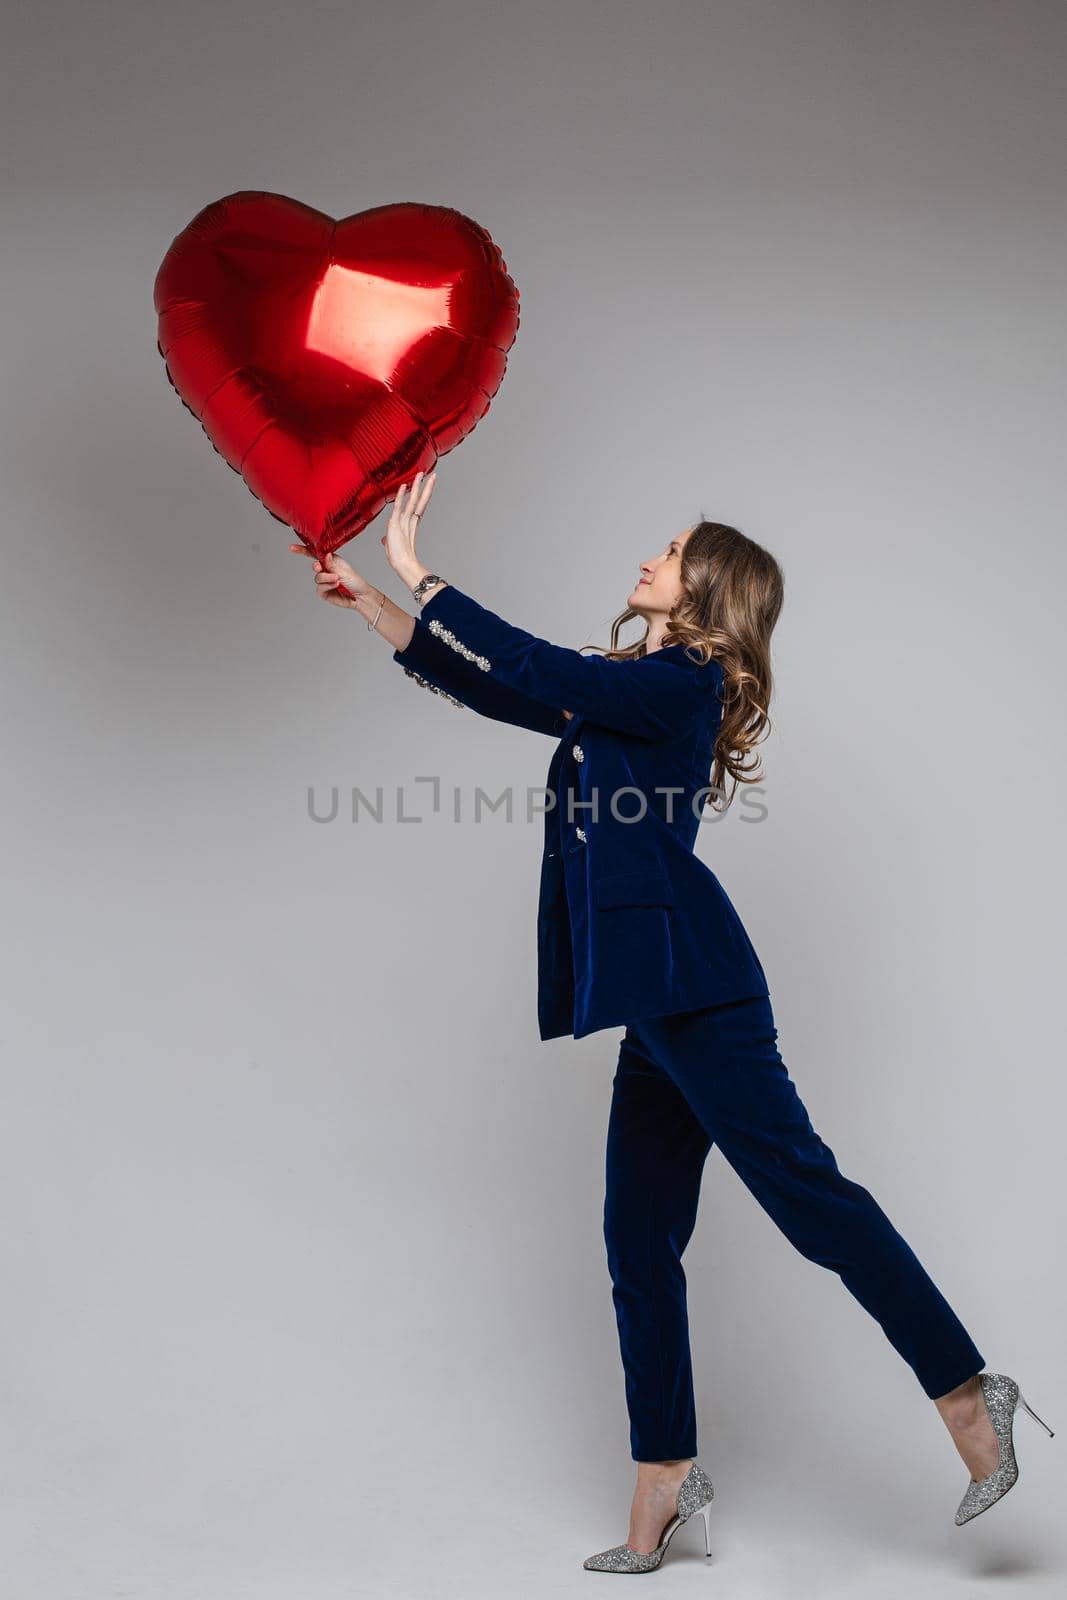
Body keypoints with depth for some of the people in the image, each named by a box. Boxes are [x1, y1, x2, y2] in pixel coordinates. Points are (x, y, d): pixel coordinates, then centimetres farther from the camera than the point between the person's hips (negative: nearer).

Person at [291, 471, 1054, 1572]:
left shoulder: (681, 683, -6)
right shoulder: (629, 688, 21)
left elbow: (530, 671, -14)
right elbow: (483, 686, 24)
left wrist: (416, 571, -6)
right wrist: (367, 602, 24)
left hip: (686, 983, -9)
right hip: (657, 996, 10)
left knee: (804, 1188, -8)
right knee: (639, 1243, 9)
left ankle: (966, 1393, 2)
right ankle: (665, 1482, 16)